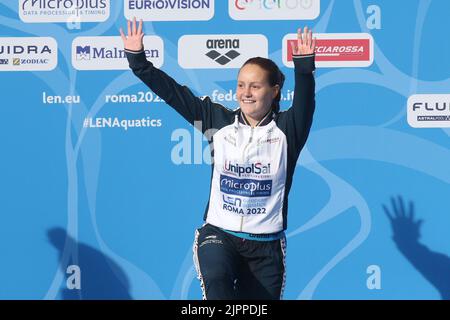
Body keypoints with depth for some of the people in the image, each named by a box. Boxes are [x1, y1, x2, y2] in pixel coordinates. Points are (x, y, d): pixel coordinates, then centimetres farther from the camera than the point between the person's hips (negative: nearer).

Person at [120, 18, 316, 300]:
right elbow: (174, 93, 1)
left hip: (266, 245, 0)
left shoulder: (286, 129, -1)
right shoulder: (219, 121, 4)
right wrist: (138, 60, -5)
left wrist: (304, 66, -37)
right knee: (216, 282, -33)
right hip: (218, 234, 0)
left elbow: (304, 103, -20)